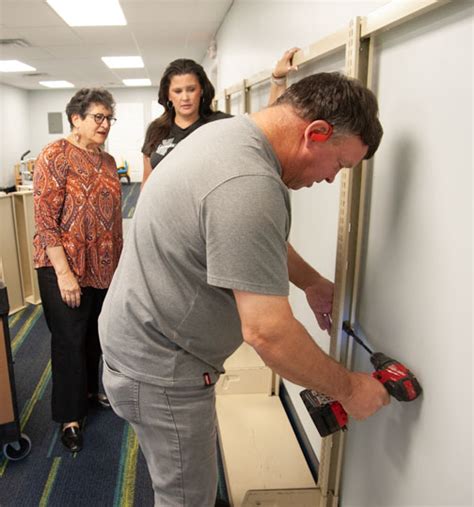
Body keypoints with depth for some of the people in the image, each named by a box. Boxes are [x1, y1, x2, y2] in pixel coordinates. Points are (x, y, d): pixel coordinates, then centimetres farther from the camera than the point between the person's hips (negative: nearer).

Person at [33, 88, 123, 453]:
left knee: (94, 336, 18)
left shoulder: (108, 161, 9)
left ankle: (90, 392, 39)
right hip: (66, 269, -6)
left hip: (104, 268, 6)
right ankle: (70, 416, 23)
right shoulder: (55, 157, -11)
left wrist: (120, 259, 13)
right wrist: (64, 272, -20)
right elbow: (45, 219, -16)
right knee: (69, 341, 5)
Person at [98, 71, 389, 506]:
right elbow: (268, 332, -31)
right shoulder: (249, 185, -32)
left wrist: (311, 281, 13)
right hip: (159, 370, -9)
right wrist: (348, 389, -16)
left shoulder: (228, 130, 2)